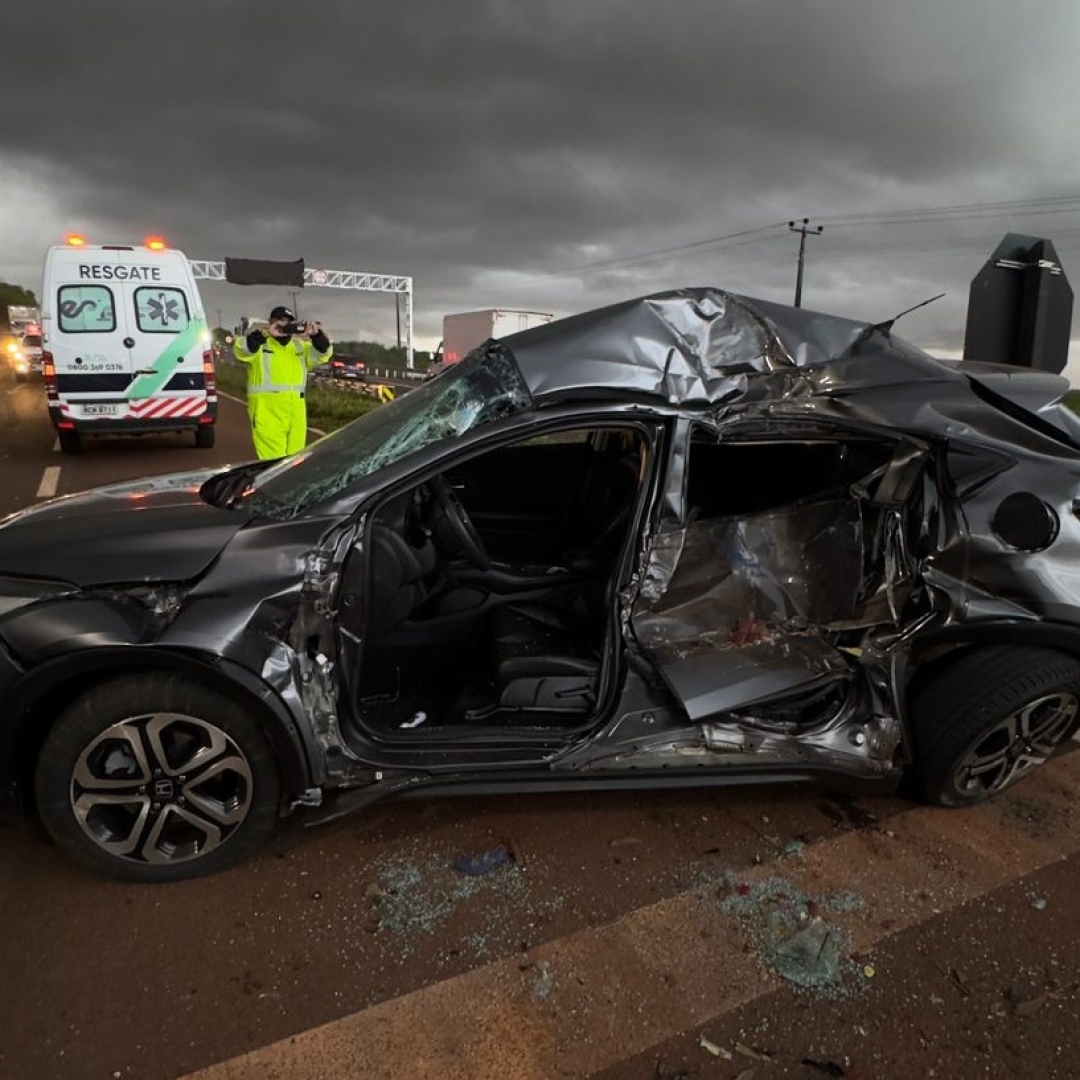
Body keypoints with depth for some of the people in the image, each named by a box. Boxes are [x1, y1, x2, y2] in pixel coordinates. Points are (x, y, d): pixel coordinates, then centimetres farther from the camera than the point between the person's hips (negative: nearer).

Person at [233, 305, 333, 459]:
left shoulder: (300, 346, 17)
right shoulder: (260, 343, 2)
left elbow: (323, 353, 6)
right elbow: (241, 350, -16)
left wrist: (316, 335, -14)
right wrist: (265, 334, -28)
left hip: (296, 411, 5)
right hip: (267, 411, -5)